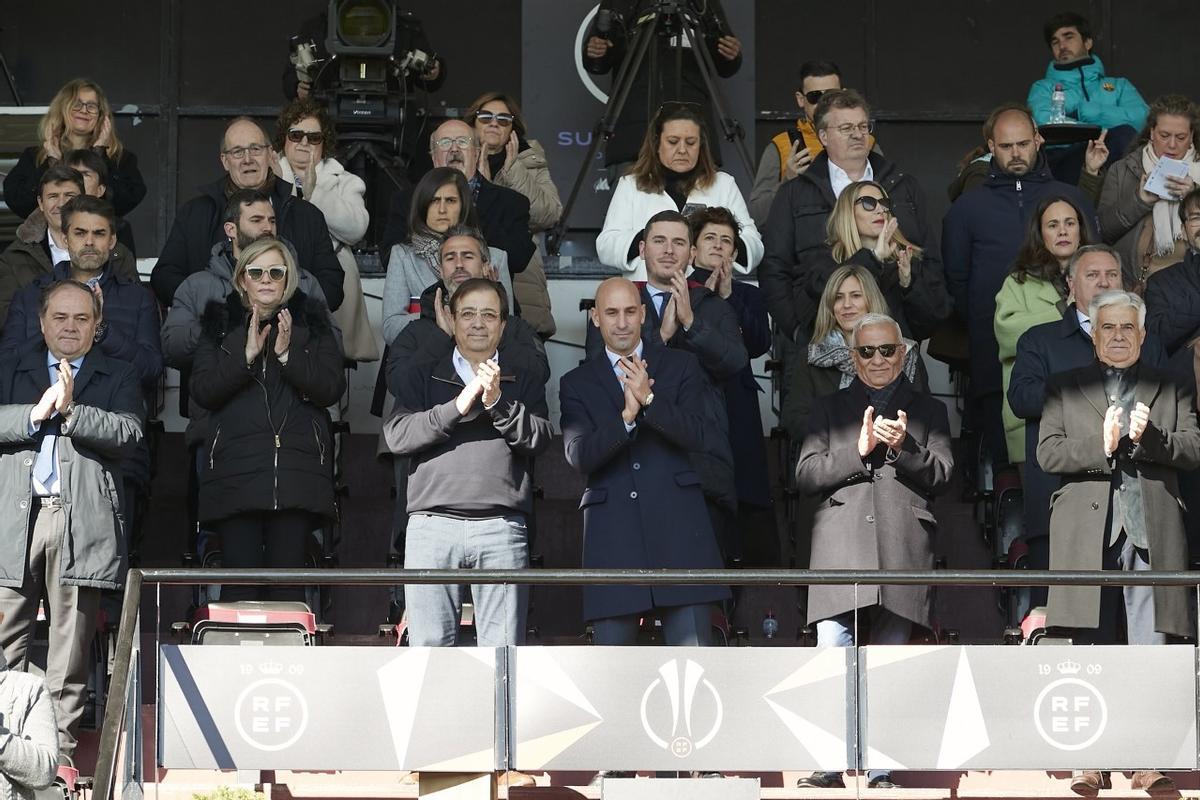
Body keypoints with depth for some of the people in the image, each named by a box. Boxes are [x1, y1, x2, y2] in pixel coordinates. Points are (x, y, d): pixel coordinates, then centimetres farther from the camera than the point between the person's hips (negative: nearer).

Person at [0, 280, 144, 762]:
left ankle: (60, 749, 3)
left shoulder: (118, 379, 15)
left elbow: (128, 435, -1)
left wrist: (70, 410, -11)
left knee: (70, 646, -1)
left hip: (82, 521, -1)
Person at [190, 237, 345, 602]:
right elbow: (201, 390, 2)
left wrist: (287, 355, -10)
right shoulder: (220, 325, 14)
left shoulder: (311, 323, 13)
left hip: (296, 471, 0)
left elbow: (331, 389, 2)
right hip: (235, 472, 0)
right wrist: (246, 356, -9)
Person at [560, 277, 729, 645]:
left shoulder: (681, 366, 11)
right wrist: (626, 417, -18)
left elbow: (694, 434, -3)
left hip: (676, 526, -1)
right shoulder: (577, 383, 11)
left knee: (693, 644, -5)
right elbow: (578, 455, -3)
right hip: (612, 529, 1)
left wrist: (649, 399, -19)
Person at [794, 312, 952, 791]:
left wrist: (904, 448, -9)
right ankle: (828, 767, -6)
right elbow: (806, 474, 7)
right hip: (840, 548, 0)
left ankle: (880, 771, 2)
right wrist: (858, 451, -6)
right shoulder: (829, 409, 19)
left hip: (902, 551, 0)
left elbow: (942, 474, 8)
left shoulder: (928, 411, 18)